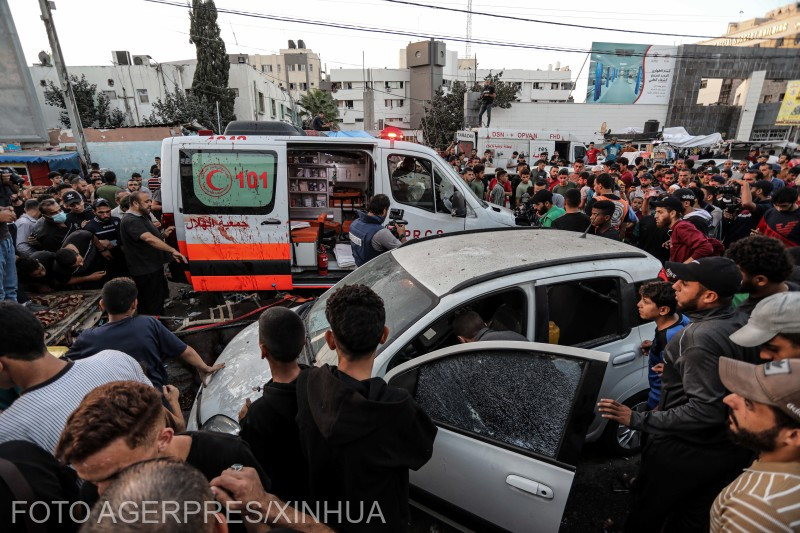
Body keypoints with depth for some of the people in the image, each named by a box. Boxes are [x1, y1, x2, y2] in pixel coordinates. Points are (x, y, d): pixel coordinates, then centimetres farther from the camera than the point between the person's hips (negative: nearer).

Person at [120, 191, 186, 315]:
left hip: (153, 267, 11)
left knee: (159, 299, 23)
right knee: (153, 307, -1)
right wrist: (172, 250, -42)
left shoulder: (142, 216, 12)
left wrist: (163, 235, 10)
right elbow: (149, 239, -37)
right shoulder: (131, 221, -22)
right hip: (145, 271, -11)